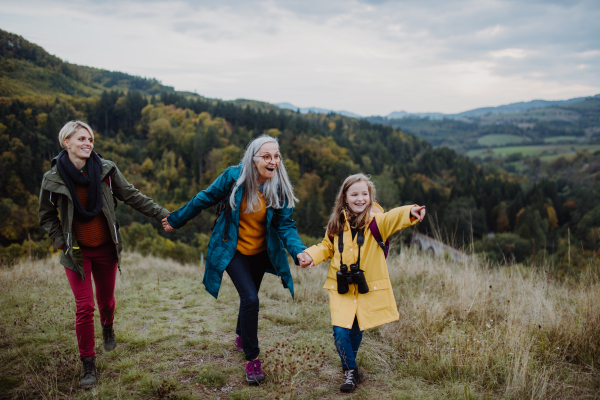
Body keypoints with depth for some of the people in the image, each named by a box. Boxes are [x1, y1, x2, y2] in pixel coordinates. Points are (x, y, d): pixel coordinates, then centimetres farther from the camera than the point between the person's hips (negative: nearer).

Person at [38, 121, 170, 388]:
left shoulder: (106, 170, -7)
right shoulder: (53, 178, -8)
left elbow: (132, 196, 0)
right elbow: (47, 216, 6)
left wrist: (161, 214, -3)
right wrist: (62, 241, -4)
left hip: (106, 248, 2)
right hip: (76, 251, -2)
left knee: (106, 301, 14)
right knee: (84, 307, -5)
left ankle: (107, 328, 51)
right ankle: (88, 365, 10)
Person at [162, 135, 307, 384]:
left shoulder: (280, 188, -14)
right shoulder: (233, 177, -19)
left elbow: (285, 225, -13)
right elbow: (205, 199, -6)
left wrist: (299, 251, -32)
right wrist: (176, 220, 4)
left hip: (260, 252, 3)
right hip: (233, 250, -3)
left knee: (248, 297, 19)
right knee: (250, 298, -17)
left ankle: (241, 336, 51)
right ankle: (252, 359, -2)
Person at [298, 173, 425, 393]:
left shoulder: (374, 221, -11)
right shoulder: (337, 224, 0)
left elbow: (391, 218, -33)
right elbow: (327, 247, 13)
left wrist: (409, 213, -55)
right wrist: (311, 255, -7)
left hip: (368, 288, -1)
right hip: (341, 288, 2)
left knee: (356, 331, 13)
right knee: (340, 331, -10)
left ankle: (350, 364, 42)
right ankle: (351, 372, 13)